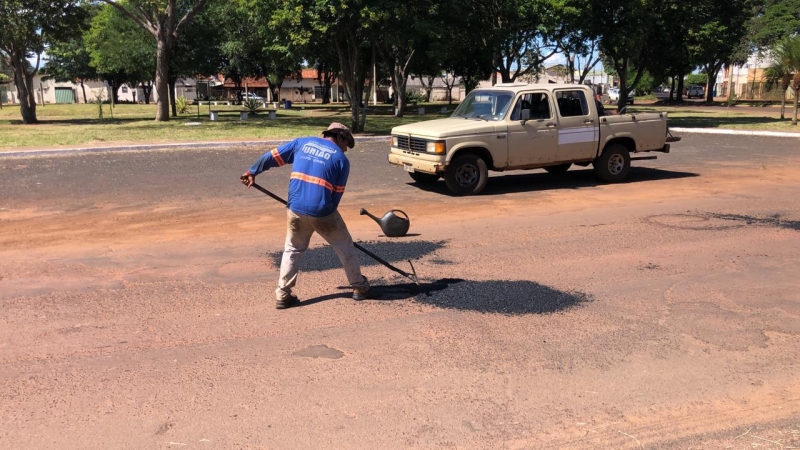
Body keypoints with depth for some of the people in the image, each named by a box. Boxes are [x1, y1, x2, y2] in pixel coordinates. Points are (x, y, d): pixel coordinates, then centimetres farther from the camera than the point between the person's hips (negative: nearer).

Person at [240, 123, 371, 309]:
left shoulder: (302, 142, 13)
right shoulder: (341, 159, 4)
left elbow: (272, 156, 15)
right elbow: (337, 194, 3)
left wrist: (252, 172, 26)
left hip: (295, 209, 3)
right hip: (321, 211, -3)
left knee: (292, 250, 21)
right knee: (345, 248, 17)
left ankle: (282, 295, 17)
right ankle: (360, 287, 27)